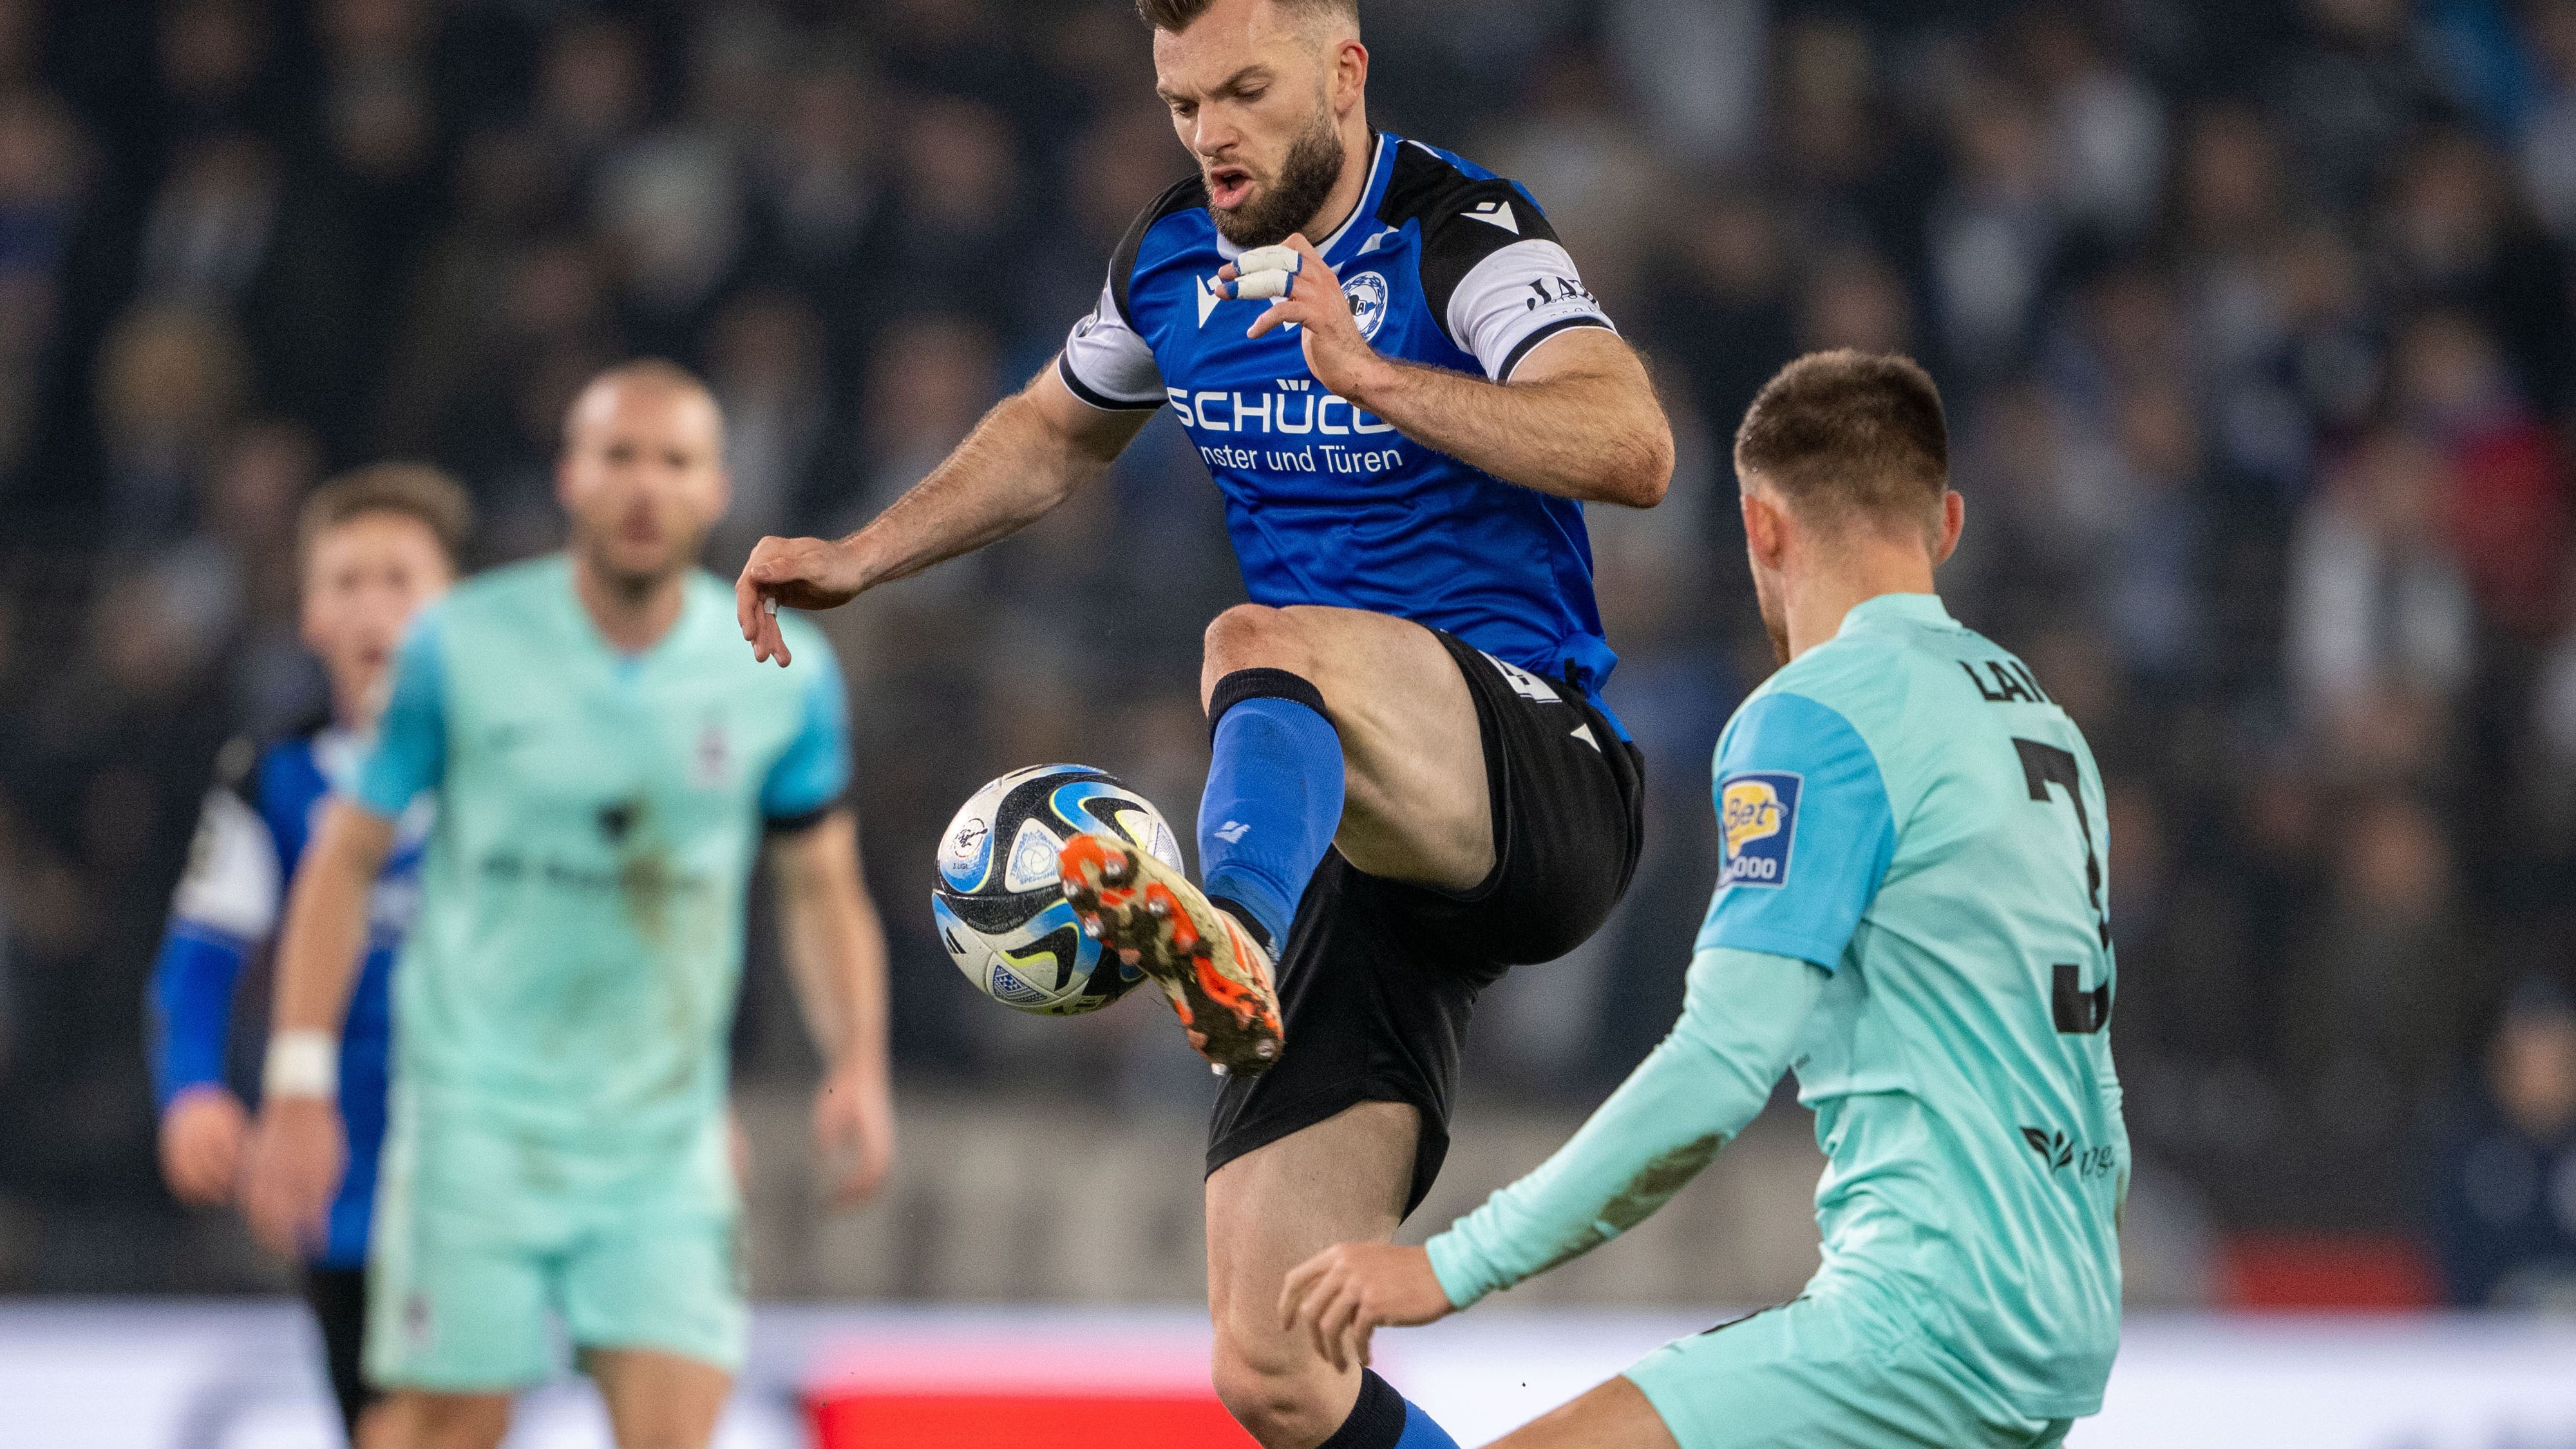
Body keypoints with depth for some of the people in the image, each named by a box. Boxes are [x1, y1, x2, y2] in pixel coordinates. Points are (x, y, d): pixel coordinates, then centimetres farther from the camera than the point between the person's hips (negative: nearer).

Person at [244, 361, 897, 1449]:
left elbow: (822, 888, 10)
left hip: (666, 1148, 2)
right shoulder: (460, 649, -6)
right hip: (475, 1118, -2)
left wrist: (857, 1067, -6)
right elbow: (344, 860, 0)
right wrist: (299, 1087, -6)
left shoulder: (783, 677, 0)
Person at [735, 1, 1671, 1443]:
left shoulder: (1464, 234, -8)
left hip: (1539, 776, -7)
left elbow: (1633, 447, -26)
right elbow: (1057, 432, 35)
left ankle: (1227, 933, -70)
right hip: (1353, 849, 7)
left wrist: (1370, 374, -34)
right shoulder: (1174, 261, 13)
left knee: (1264, 643, -40)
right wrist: (860, 556, 26)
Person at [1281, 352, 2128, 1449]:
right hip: (2065, 1337, 9)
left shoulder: (1815, 719, -8)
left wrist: (1454, 1267, -14)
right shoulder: (2041, 719, 18)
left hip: (1934, 1311, -9)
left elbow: (1721, 1069, -18)